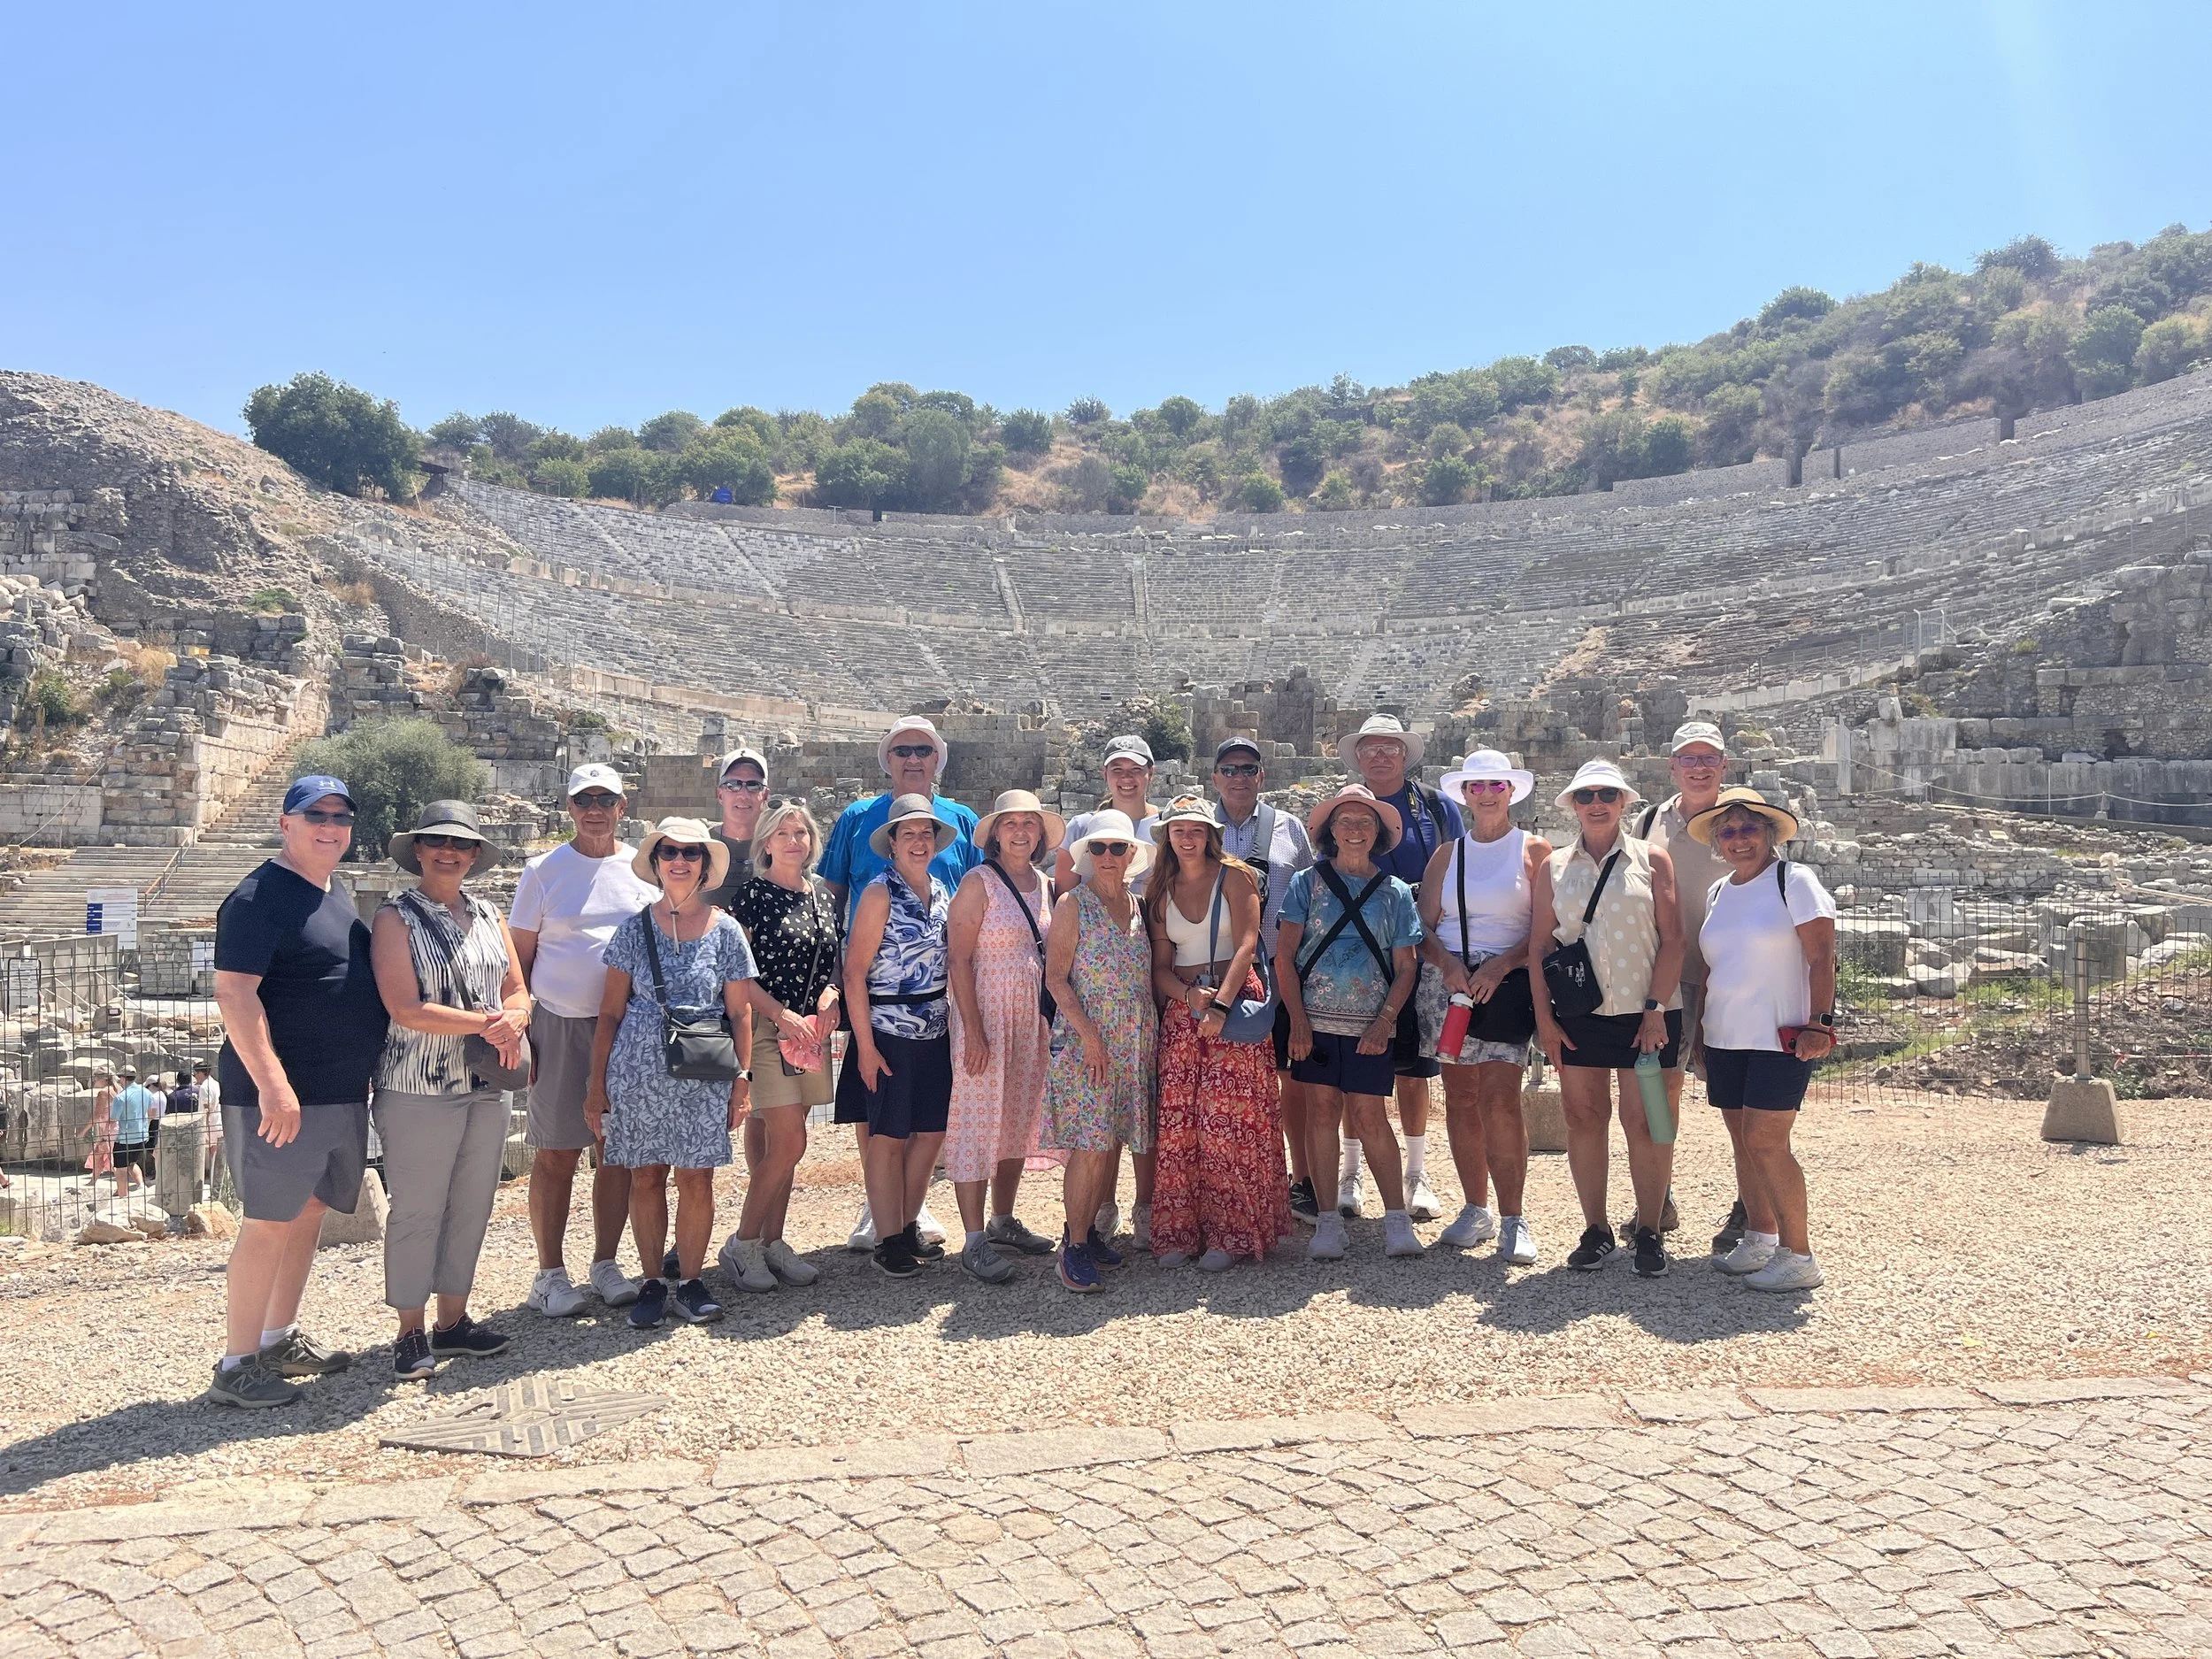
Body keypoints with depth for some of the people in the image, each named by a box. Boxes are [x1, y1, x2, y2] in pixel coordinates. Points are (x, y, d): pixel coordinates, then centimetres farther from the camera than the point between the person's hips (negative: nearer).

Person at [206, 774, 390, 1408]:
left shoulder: (338, 894, 15)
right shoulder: (260, 897, -13)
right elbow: (234, 992, -20)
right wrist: (273, 1084, -26)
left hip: (343, 1093, 9)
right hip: (282, 1096, -9)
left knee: (310, 1213, 15)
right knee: (270, 1222, -4)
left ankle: (281, 1338, 28)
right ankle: (236, 1366, 6)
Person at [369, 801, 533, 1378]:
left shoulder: (488, 915, 12)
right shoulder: (396, 917, -5)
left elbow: (517, 992, 10)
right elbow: (406, 1009, -15)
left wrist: (513, 1022, -12)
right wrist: (486, 1022, -17)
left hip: (487, 1087, 6)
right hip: (420, 1088, -6)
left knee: (472, 1207, 11)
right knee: (417, 1211, 2)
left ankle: (453, 1320, 24)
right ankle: (411, 1333, 15)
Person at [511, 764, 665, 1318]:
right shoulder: (544, 870, 2)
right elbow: (520, 957, 3)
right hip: (560, 1025, -2)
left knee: (618, 1151, 7)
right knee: (556, 1155, 2)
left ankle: (606, 1263, 21)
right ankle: (551, 1273, 13)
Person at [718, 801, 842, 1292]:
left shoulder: (824, 896, 13)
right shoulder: (751, 893, -5)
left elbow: (837, 962, 19)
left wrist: (830, 994, -2)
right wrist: (781, 1013, -16)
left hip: (811, 1031, 6)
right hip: (764, 1028, -6)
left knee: (776, 1143, 11)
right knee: (788, 1142, -10)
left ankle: (772, 1243, 18)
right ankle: (742, 1245, 3)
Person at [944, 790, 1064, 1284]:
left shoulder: (1042, 884, 10)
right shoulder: (979, 882, -9)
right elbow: (958, 958, -13)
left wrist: (1052, 1020, 11)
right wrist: (973, 1030, -18)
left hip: (1032, 1017, 7)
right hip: (984, 1012, -7)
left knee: (1019, 1119, 13)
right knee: (978, 1119, -5)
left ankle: (1003, 1223, 26)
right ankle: (975, 1241, 0)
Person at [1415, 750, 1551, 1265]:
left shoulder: (1534, 850, 6)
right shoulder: (1447, 854, 16)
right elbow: (1425, 926, 11)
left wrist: (1500, 966, -15)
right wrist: (1446, 962, -9)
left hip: (1507, 983, -4)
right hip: (1448, 982, 4)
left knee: (1499, 1098, -13)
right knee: (1460, 1098, 4)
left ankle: (1513, 1219, -7)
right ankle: (1475, 1210, 14)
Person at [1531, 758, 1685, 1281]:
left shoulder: (1651, 861, 4)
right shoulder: (1553, 867, 9)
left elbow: (1673, 940, -1)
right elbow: (1541, 944, 7)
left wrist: (1656, 1010, -9)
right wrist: (1543, 1015, -1)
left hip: (1645, 1013, -2)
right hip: (1577, 1015, 2)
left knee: (1645, 1121, -1)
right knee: (1583, 1119, 5)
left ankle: (1649, 1232, 11)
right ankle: (1596, 1229, 16)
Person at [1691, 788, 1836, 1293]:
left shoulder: (1794, 880, -5)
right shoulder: (1718, 892, 13)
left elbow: (1822, 957, -10)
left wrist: (1820, 1023, -18)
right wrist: (1699, 1029, 17)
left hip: (1780, 1037, -7)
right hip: (1725, 1038, 7)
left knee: (1765, 1141, -10)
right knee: (1742, 1140, 10)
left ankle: (1798, 1256, -1)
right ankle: (1759, 1237, 22)